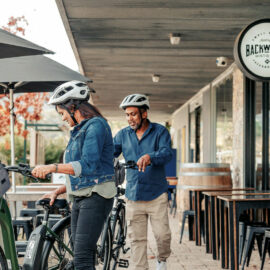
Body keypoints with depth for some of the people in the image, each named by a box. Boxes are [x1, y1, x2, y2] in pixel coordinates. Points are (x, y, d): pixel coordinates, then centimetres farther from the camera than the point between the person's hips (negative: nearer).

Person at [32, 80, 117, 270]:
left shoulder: (96, 125, -10)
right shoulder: (79, 130, 20)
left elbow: (89, 165, -22)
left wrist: (52, 167, -26)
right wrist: (57, 192, 15)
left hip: (96, 198, -9)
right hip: (79, 198, 10)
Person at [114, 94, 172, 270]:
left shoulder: (160, 131, -2)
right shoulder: (123, 134, 9)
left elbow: (167, 153, -18)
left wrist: (149, 157, -39)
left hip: (156, 195, -3)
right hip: (133, 196, 3)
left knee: (162, 234, -5)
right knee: (137, 239, 4)